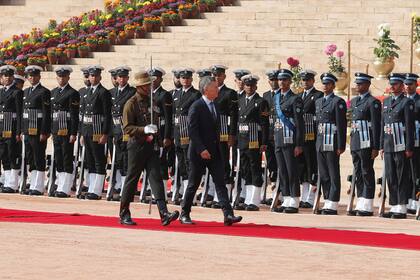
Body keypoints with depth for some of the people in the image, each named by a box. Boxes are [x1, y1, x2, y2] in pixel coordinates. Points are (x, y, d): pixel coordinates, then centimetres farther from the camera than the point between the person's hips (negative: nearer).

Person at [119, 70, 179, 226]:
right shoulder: (131, 104, -8)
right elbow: (127, 128, -13)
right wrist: (144, 130, -26)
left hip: (151, 146, 5)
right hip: (137, 145, -5)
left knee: (156, 178, -6)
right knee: (131, 180, 3)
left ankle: (164, 214, -16)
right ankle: (124, 215, 13)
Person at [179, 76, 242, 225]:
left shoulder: (216, 106, 12)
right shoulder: (196, 107, -11)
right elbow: (192, 130, -16)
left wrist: (218, 148, 13)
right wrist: (201, 149, -22)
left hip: (215, 151, 6)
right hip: (199, 152, -6)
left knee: (220, 183, -4)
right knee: (193, 184, 4)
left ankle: (228, 215, -11)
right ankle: (184, 214, 17)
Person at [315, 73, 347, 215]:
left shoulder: (338, 102, -7)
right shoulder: (318, 102, 17)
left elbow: (341, 125, -11)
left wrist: (341, 146, -16)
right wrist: (316, 143, 15)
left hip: (332, 144, -8)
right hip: (320, 143, 8)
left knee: (333, 175, -4)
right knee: (323, 175, 9)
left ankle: (332, 206, -4)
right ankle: (327, 202, 15)